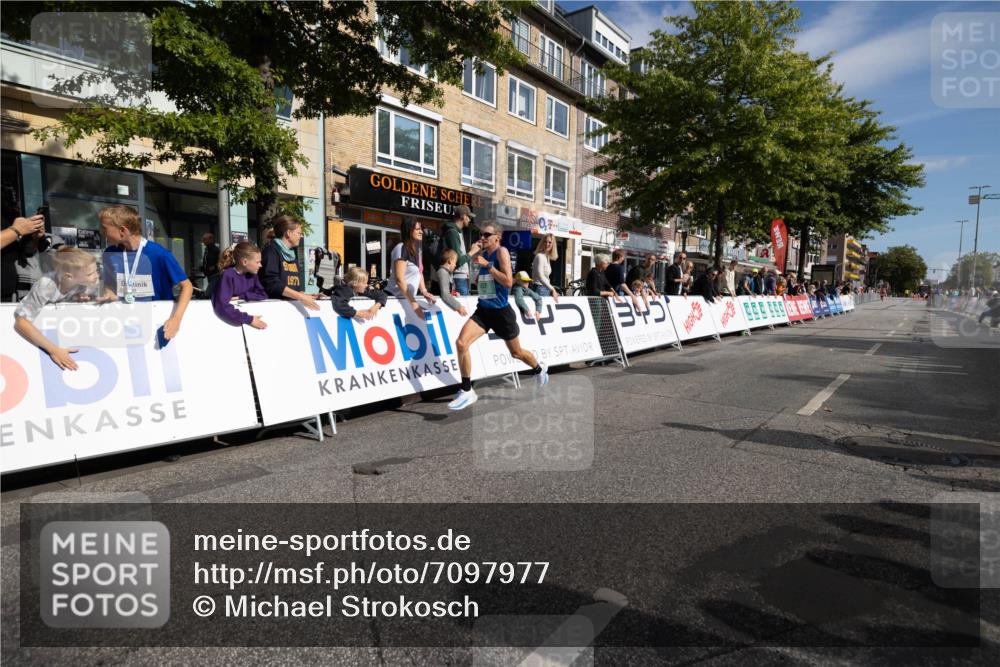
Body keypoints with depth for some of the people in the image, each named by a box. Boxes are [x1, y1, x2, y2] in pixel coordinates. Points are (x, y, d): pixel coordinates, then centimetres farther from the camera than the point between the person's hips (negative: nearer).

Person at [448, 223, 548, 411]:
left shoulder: (501, 252, -13)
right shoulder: (482, 253, 7)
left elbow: (508, 282, -24)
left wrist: (487, 265, -26)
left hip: (501, 311, -6)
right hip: (483, 309, 6)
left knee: (517, 353, 13)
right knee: (461, 343, -16)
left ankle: (539, 369, 47)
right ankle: (467, 391, -4)